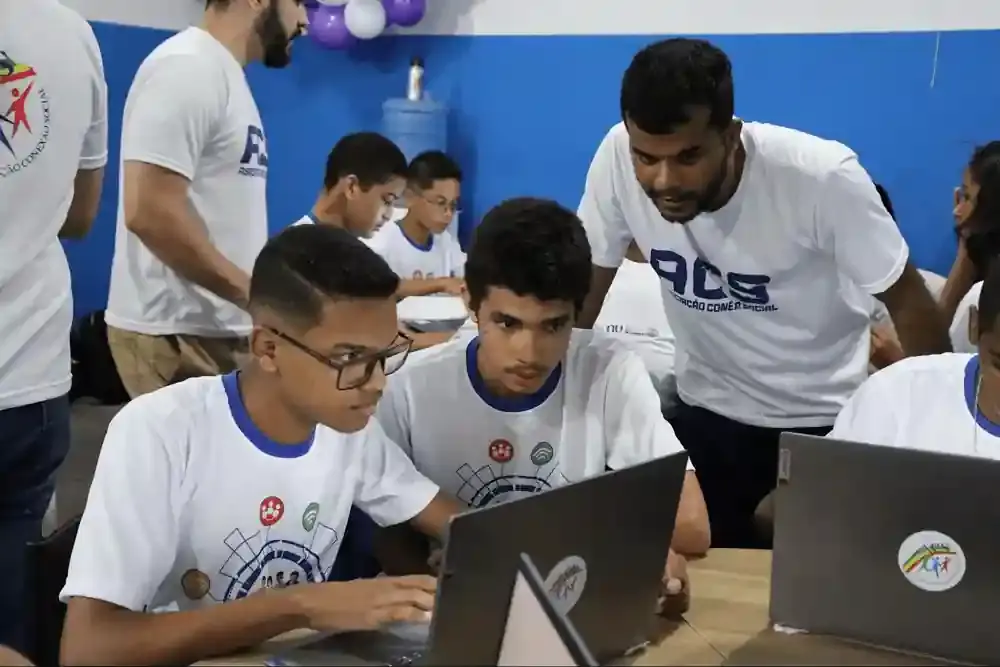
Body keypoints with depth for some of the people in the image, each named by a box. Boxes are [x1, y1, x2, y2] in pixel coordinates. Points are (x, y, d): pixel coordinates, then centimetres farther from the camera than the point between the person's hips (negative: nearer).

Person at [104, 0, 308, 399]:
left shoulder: (225, 75, 15)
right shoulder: (188, 67, -14)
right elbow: (150, 212, -23)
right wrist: (258, 295, -18)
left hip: (219, 330, 9)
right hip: (176, 335, -9)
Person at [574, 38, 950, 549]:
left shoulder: (823, 179, -28)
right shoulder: (617, 159, -22)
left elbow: (908, 302, -15)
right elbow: (584, 286, -9)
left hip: (826, 419, -2)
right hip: (706, 411, 2)